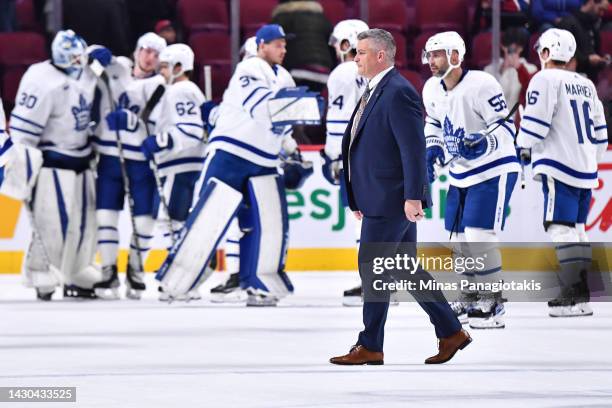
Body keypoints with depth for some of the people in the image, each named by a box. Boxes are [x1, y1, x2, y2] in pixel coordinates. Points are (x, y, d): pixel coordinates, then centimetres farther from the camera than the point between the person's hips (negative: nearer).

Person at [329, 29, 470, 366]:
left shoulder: (398, 92, -14)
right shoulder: (375, 92, 16)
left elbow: (414, 148, -20)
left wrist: (413, 197, -25)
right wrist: (359, 198, 21)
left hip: (391, 199, -10)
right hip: (380, 198, 10)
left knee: (372, 267, -6)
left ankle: (369, 347, 0)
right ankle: (451, 332, 16)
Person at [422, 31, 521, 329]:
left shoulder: (481, 84, -22)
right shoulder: (432, 89, 1)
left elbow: (505, 128, -21)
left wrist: (484, 143, -38)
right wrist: (432, 151, 6)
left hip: (494, 170, -8)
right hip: (461, 173, 8)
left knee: (480, 235, -15)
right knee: (458, 237, 10)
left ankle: (492, 302, -7)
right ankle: (470, 297, 24)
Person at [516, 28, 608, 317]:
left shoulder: (546, 80, -7)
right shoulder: (586, 85, 17)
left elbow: (535, 120, -12)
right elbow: (599, 130, 20)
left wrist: (524, 149, 3)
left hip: (560, 167, -8)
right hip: (586, 169, 8)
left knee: (561, 228, -10)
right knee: (575, 228, 13)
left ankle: (574, 294, -17)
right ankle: (582, 292, 12)